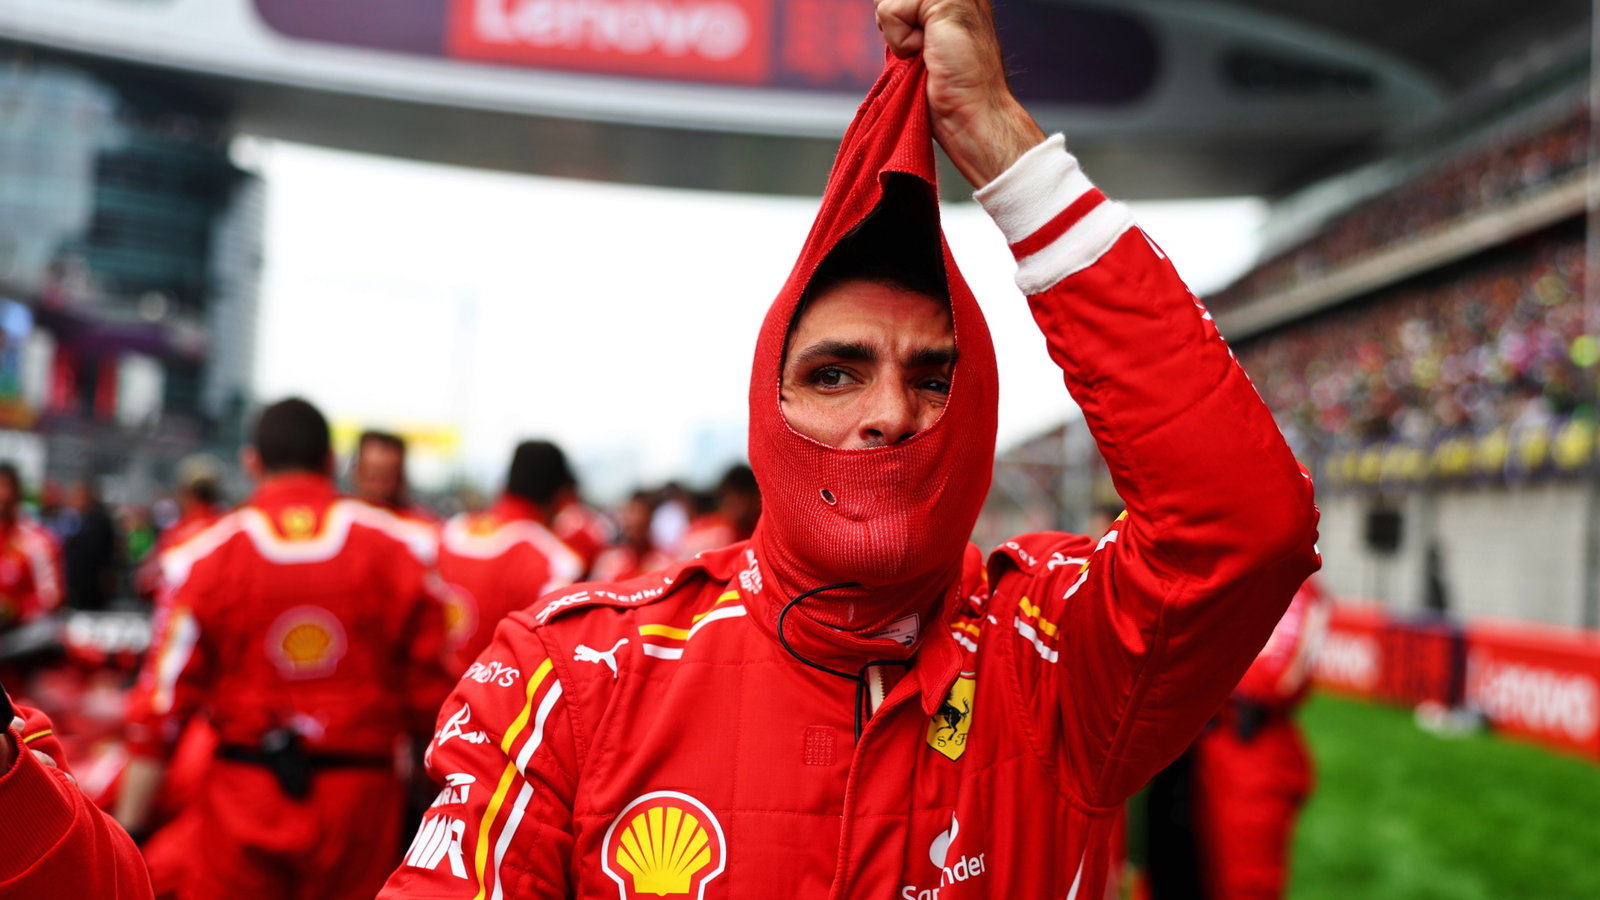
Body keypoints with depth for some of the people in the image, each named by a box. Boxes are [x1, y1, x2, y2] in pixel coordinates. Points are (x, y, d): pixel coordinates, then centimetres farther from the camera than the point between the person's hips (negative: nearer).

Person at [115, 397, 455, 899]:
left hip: (245, 795, -1)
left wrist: (127, 831, 3)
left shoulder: (206, 556, -3)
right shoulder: (400, 547, -1)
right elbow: (429, 687, -1)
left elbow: (162, 703, -4)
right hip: (361, 799, 1)